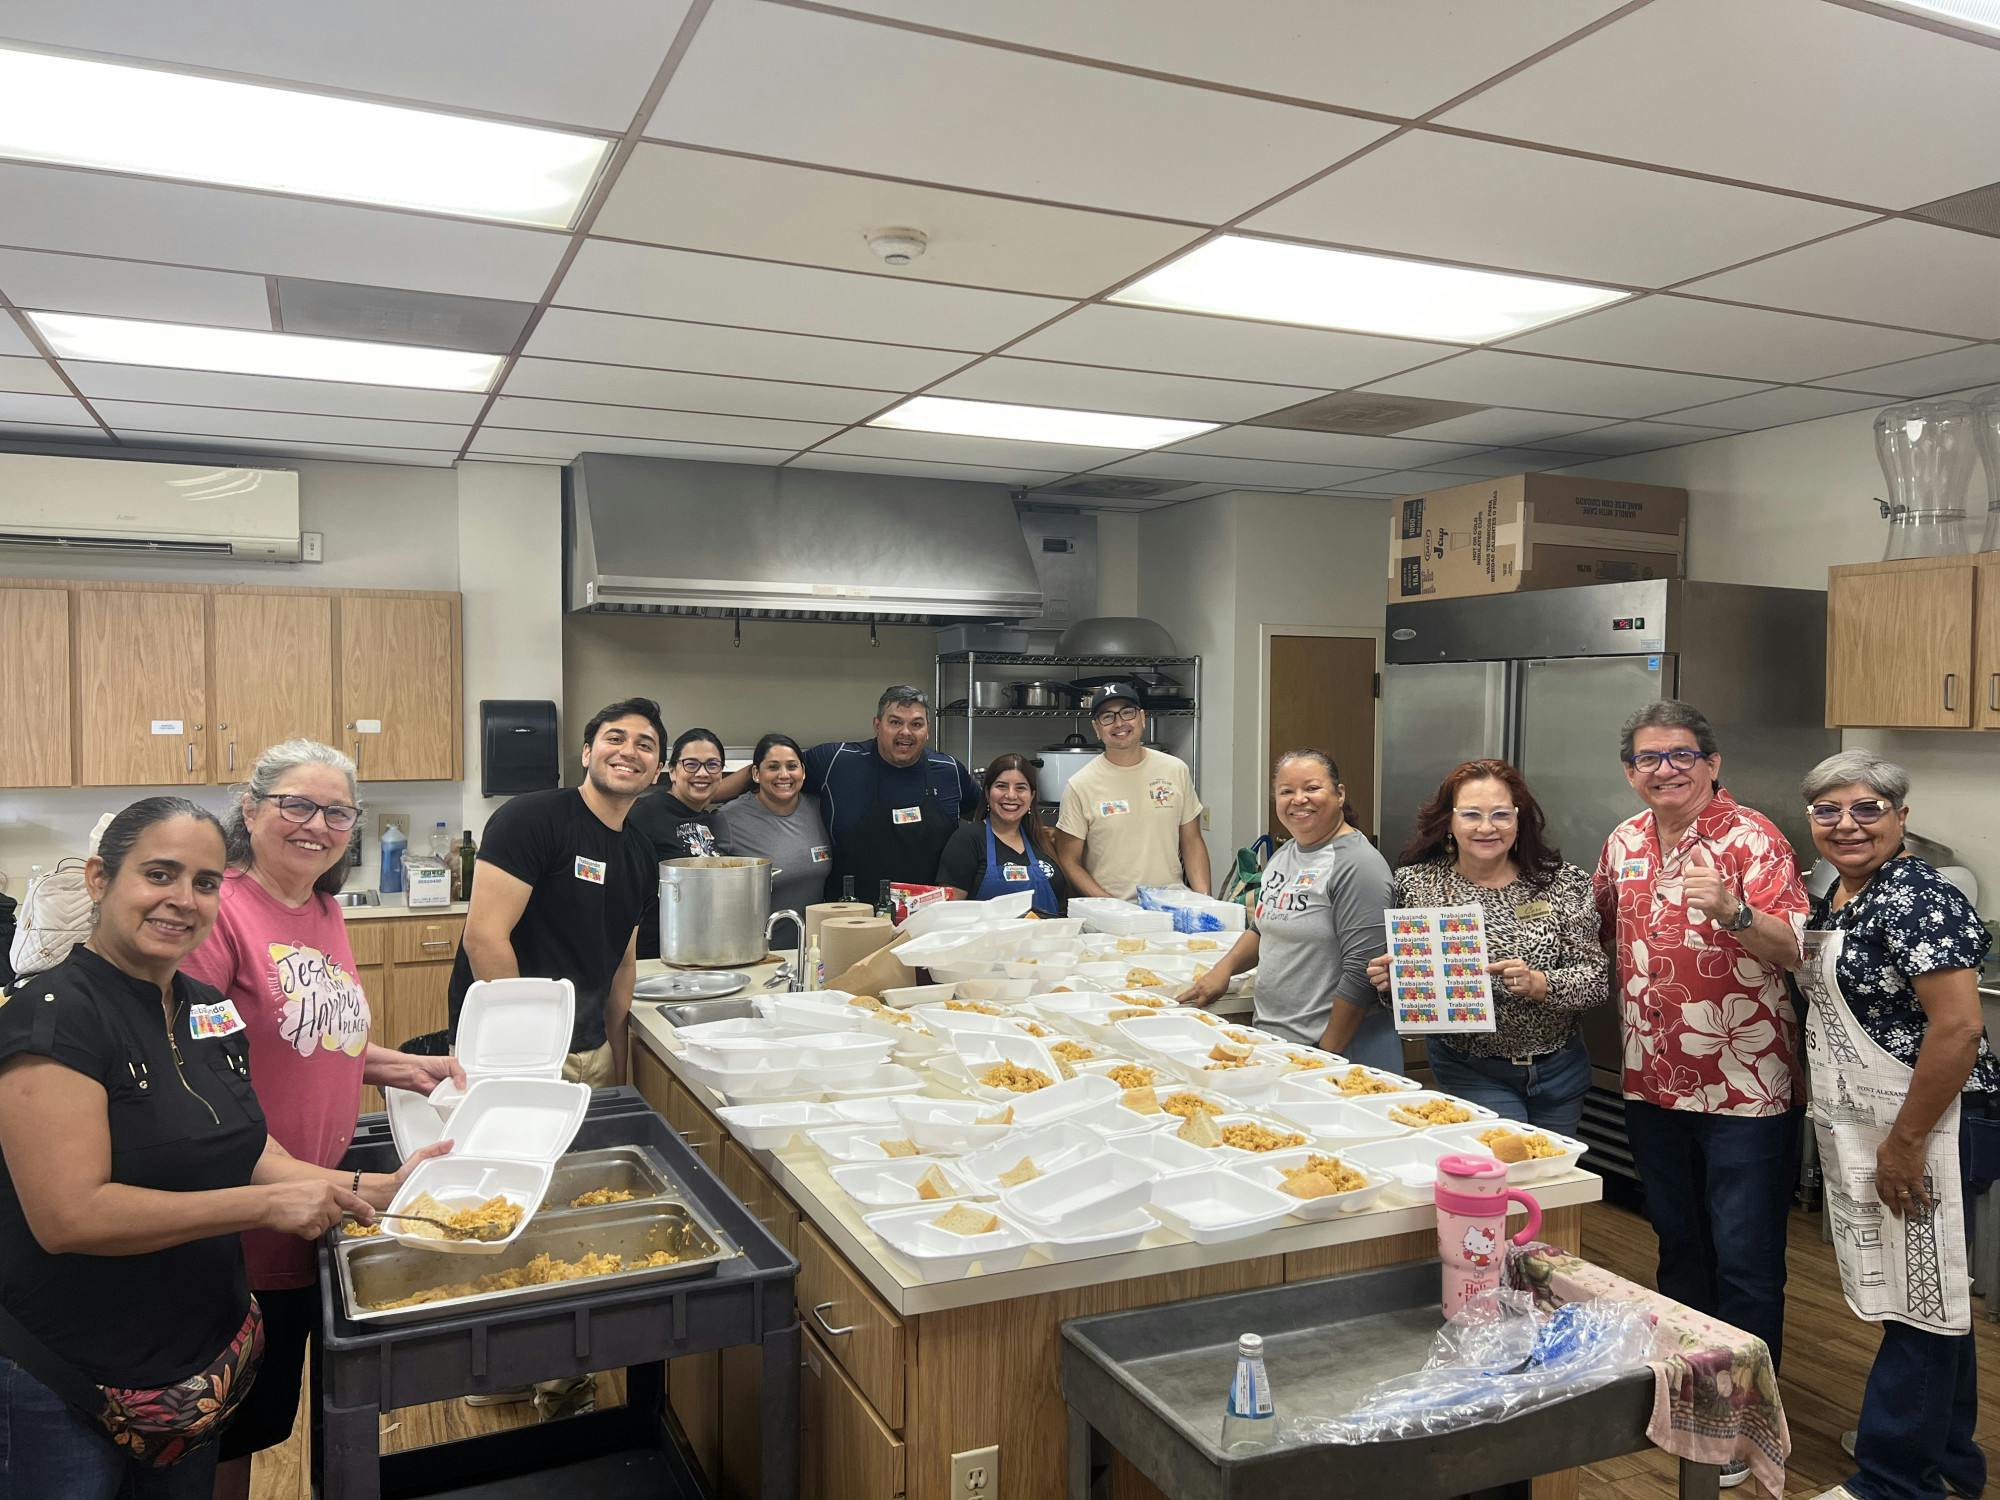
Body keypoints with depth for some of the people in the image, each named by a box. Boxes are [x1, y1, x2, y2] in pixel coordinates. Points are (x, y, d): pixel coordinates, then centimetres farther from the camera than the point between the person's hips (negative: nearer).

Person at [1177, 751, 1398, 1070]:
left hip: (1343, 1046, -8)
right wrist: (1225, 967, 5)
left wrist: (1328, 1051, -19)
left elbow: (1361, 973, -20)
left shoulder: (1357, 865, -16)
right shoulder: (1284, 854, 10)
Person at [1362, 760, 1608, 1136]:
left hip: (1560, 1072, 2)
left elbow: (1598, 979, -8)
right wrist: (1389, 981, -18)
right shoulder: (1417, 884, -6)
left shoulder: (1564, 883, -6)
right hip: (1470, 1073, -2)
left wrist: (1540, 984, -26)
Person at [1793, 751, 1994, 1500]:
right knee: (1923, 1295, 20)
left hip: (1919, 1128, -9)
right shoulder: (1837, 897, 9)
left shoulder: (1916, 901, -19)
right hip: (1859, 1129, 9)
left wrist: (1905, 1144, -21)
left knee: (1919, 1300, 3)